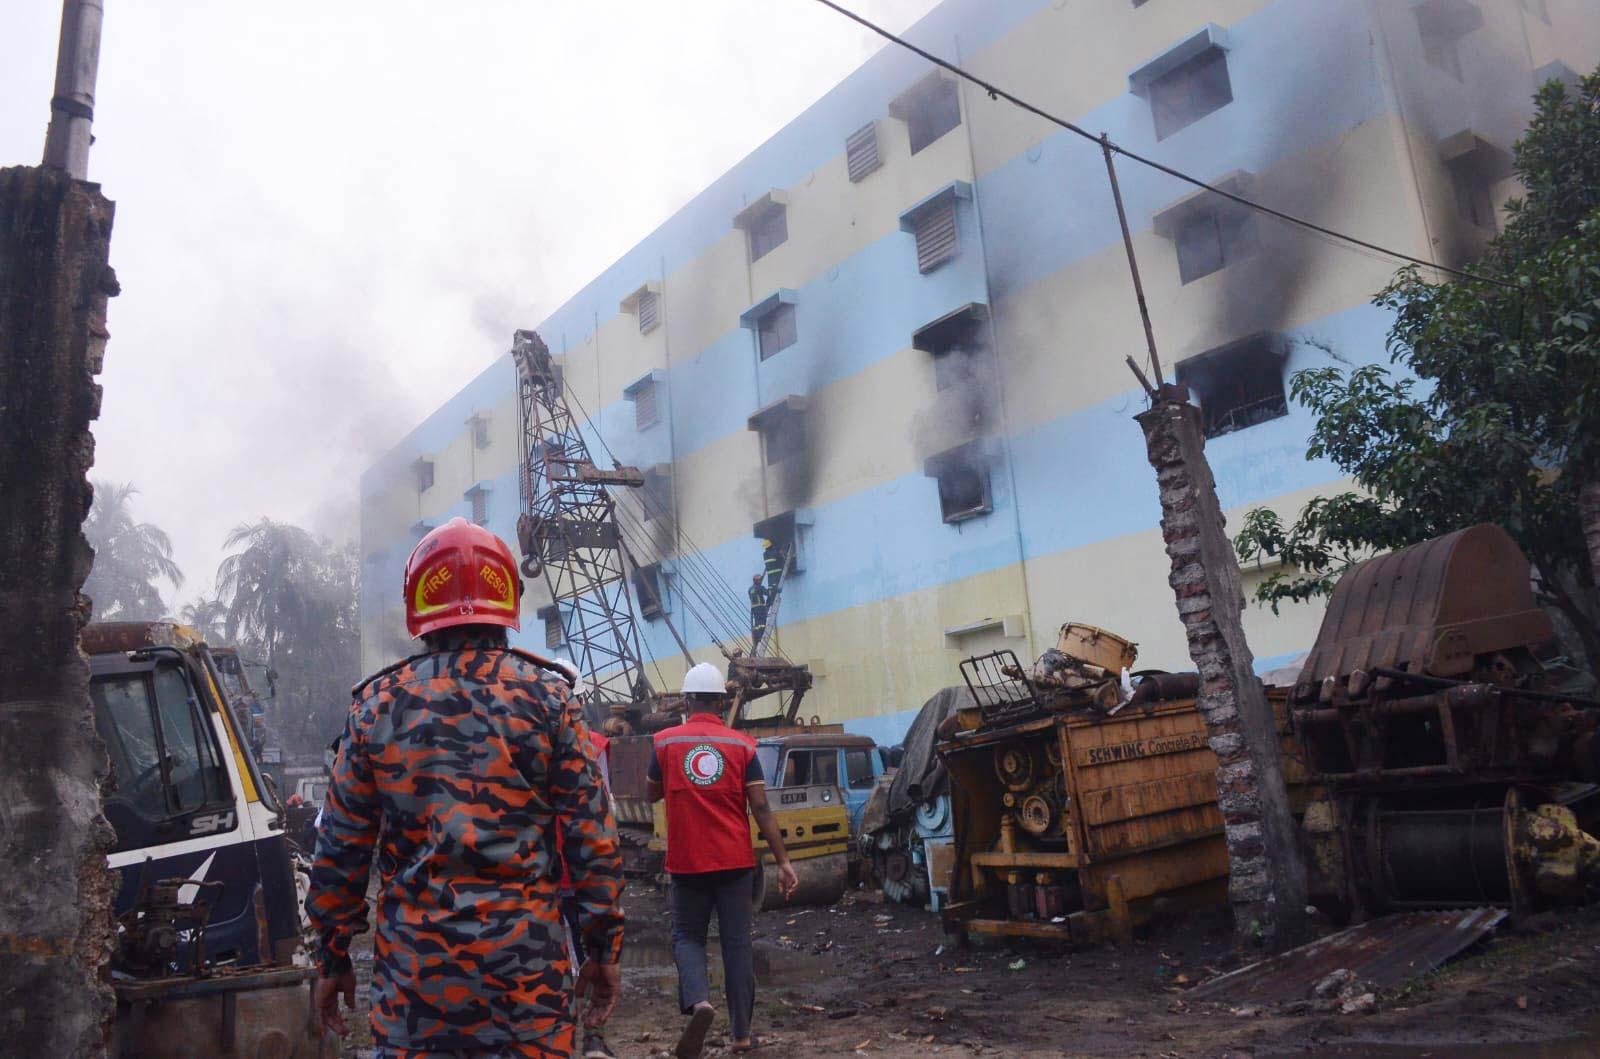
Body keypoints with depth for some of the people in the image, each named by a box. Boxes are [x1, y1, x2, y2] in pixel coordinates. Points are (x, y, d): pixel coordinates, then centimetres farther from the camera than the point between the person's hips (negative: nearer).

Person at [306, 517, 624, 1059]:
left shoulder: (377, 704, 2)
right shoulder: (543, 695, -4)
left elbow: (339, 850, 5)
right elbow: (592, 836, -5)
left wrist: (332, 960, 15)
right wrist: (604, 950, 4)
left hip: (413, 958, 2)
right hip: (525, 954, -1)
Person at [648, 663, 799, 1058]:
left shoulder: (665, 742, -2)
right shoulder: (741, 745, -3)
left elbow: (653, 794, 12)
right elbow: (761, 808, -7)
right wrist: (783, 861, -4)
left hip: (687, 862, 0)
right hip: (735, 861, 1)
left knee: (687, 936, 13)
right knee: (737, 943, 10)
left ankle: (698, 1001, -12)